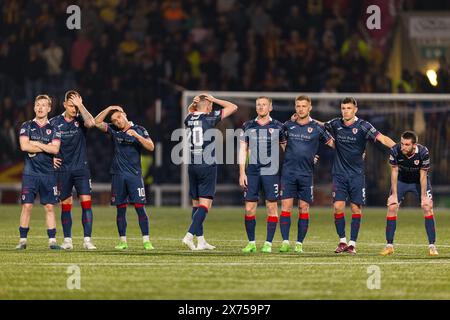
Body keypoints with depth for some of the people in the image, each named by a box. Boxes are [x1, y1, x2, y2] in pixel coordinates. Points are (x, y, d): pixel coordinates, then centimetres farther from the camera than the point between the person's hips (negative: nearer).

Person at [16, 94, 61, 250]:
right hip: (30, 172, -1)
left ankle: (52, 241, 3)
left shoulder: (53, 129, 8)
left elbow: (55, 149, -6)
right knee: (27, 206, -5)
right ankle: (23, 240, 0)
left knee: (49, 207, 1)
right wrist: (46, 147, -7)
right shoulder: (27, 126, 6)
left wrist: (36, 144, -8)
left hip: (48, 173, 1)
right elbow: (24, 146, -9)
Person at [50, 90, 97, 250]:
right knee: (65, 205, 3)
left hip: (81, 168, -1)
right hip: (63, 169, 1)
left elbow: (91, 122, -25)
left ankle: (87, 240, -8)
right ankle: (67, 240, 11)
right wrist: (51, 157, 1)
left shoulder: (80, 120, -1)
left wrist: (80, 105, -21)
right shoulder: (54, 122, 2)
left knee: (86, 202, -9)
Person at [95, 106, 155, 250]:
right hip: (118, 174, 3)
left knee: (140, 207, -9)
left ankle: (146, 241, -10)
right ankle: (123, 241, 10)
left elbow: (151, 147, -7)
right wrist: (109, 109, -6)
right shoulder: (113, 130, 9)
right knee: (121, 208, 4)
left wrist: (137, 136, -19)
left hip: (134, 174, -3)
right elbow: (97, 123, 0)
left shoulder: (139, 130, 3)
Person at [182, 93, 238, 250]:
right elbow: (233, 107, -3)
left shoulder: (189, 119, 6)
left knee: (196, 204, 10)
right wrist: (214, 100, 1)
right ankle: (189, 235, -21)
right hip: (207, 166, -6)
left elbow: (190, 111, 32)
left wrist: (193, 103, 11)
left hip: (192, 166, 6)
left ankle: (200, 241, 12)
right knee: (205, 204, -6)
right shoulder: (209, 118, -9)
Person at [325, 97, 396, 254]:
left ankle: (352, 244, 6)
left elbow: (382, 138, -17)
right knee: (338, 206, -7)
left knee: (356, 208, -2)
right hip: (339, 173, 2)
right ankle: (342, 241, 8)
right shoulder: (335, 124, 2)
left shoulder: (363, 126, -9)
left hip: (356, 174, -2)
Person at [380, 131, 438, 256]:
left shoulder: (423, 152, -31)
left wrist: (423, 197, -20)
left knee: (428, 207, -13)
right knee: (392, 207, -11)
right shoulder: (395, 151, -28)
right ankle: (389, 246, -2)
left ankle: (432, 246, -7)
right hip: (401, 180, 1)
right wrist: (394, 194, -16)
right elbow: (394, 172, -16)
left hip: (419, 181, -1)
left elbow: (423, 175, -21)